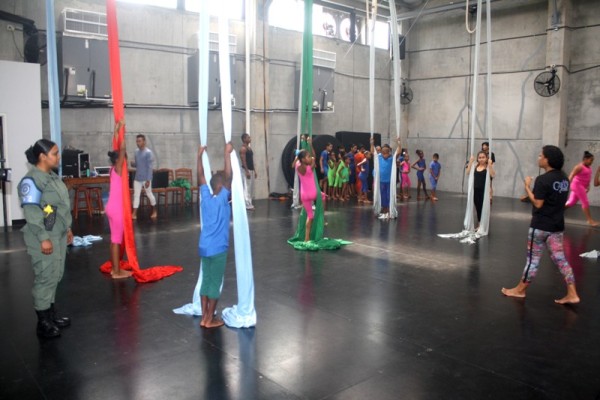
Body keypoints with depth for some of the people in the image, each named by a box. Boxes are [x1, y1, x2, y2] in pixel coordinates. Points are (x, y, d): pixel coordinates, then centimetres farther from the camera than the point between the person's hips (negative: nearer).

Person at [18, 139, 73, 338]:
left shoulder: (52, 176, 12)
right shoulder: (31, 180, -17)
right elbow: (32, 212, -21)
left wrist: (67, 228, 21)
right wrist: (43, 238, -22)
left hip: (58, 235, 9)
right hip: (44, 238, -9)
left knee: (55, 276, 16)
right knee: (45, 277, -2)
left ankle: (51, 314, 29)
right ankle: (43, 323, 10)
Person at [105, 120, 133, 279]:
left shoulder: (113, 169, 8)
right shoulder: (118, 169, -14)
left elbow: (117, 148, 16)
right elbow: (122, 149, -22)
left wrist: (116, 130, 19)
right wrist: (121, 129, -16)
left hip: (112, 207, 9)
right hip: (116, 208, -9)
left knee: (115, 239, 15)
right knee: (117, 239, -3)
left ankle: (115, 268, 23)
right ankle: (117, 272, 4)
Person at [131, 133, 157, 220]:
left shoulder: (148, 152, -14)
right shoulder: (136, 152, 8)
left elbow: (150, 167, -15)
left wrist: (148, 180, -19)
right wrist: (133, 164, -8)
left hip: (146, 179, -6)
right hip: (137, 178, 6)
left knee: (149, 194, 8)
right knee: (136, 195, 3)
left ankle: (154, 211, 26)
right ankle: (134, 214, 3)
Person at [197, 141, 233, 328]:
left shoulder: (205, 197, 2)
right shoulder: (222, 199, -14)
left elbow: (201, 177, 11)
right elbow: (228, 176, -22)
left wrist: (200, 155, 16)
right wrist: (227, 153, -20)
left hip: (204, 247, 7)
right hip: (218, 249, -6)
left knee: (206, 281, 13)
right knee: (215, 283, 3)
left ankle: (204, 317, 19)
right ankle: (210, 320, 10)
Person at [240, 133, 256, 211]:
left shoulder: (250, 148, 16)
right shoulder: (243, 149, -12)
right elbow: (243, 161, -18)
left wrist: (254, 171, 17)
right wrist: (247, 171, -23)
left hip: (251, 170, 10)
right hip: (246, 170, -10)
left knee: (251, 188, 11)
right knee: (247, 188, -7)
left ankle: (249, 204, 17)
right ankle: (248, 205, -5)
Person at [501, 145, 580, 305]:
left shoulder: (542, 179, -19)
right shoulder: (564, 178, 7)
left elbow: (538, 204, -20)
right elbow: (560, 200, 16)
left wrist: (527, 186, -12)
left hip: (540, 225, -7)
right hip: (557, 225, 7)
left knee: (533, 259, 4)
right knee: (560, 258, 10)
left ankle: (520, 290, 19)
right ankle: (572, 294, 7)